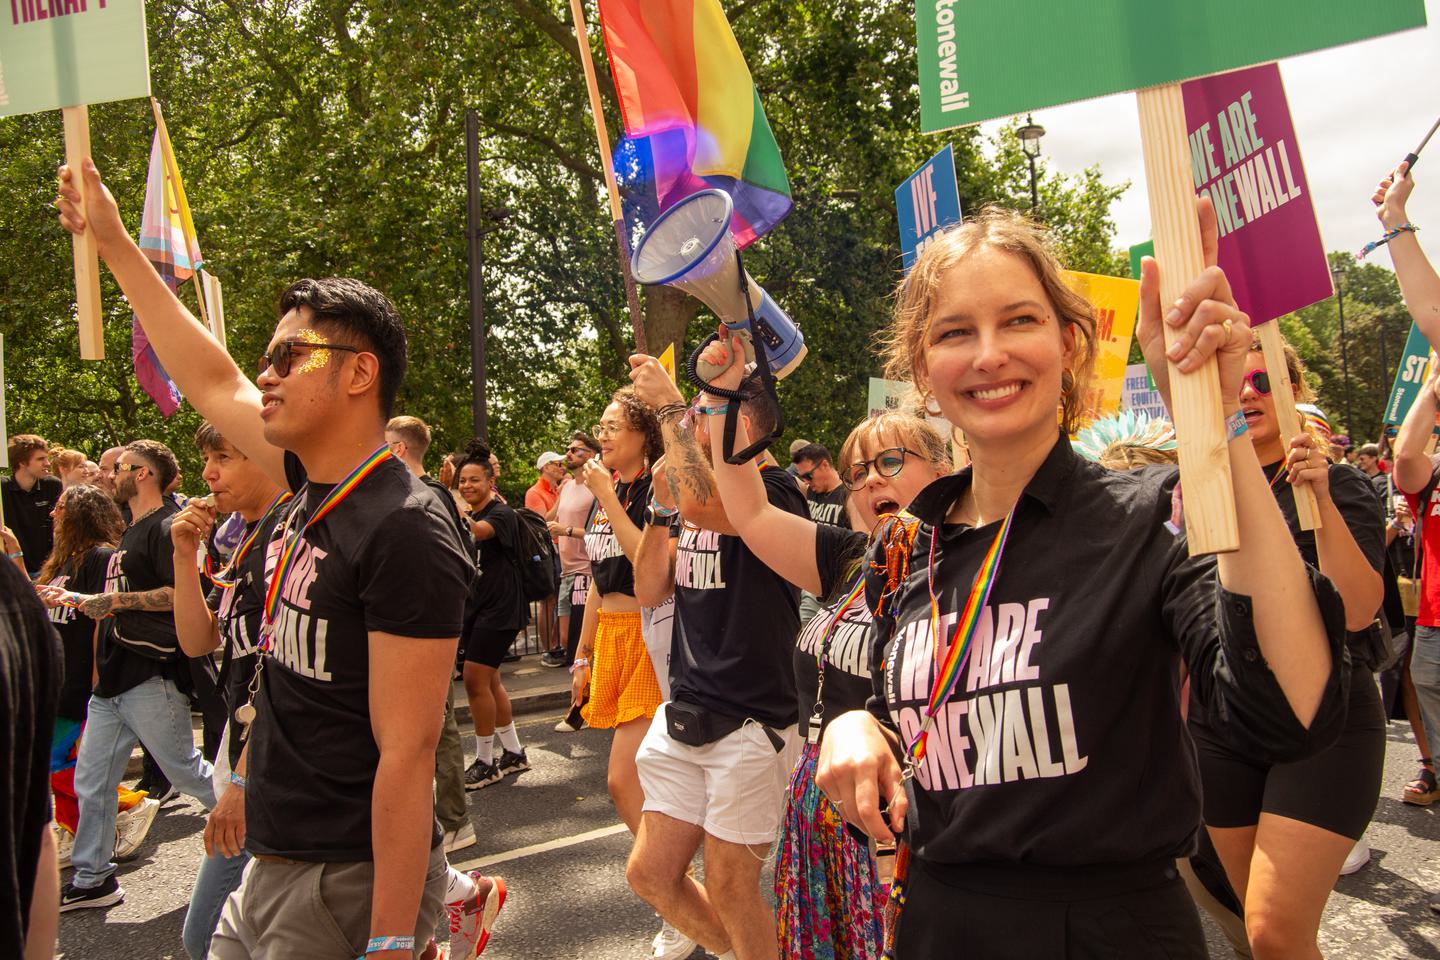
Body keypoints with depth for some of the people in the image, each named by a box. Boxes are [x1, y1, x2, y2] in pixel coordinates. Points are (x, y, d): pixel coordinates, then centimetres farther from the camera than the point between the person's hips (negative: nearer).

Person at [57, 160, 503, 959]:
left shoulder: (403, 532, -22)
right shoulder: (314, 489, 3)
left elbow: (408, 753, -24)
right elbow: (213, 383, 18)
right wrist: (113, 243, 24)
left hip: (353, 886, -8)